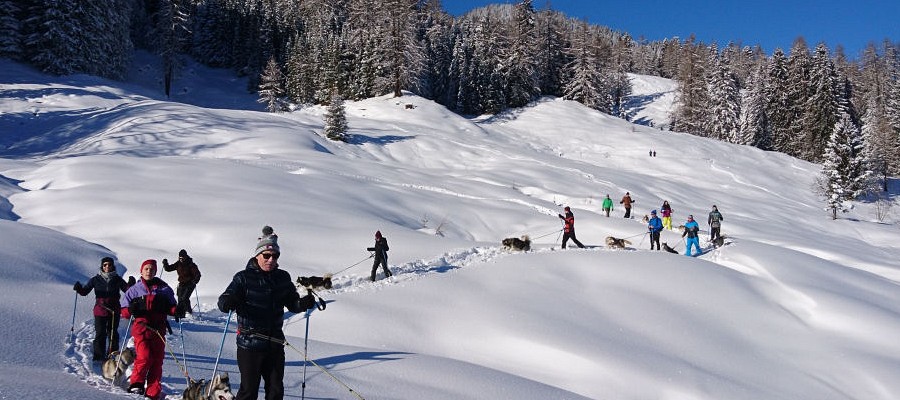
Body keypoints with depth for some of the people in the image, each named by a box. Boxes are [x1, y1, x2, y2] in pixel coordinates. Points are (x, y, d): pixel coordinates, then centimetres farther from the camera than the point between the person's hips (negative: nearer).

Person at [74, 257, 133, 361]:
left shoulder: (117, 279, 5)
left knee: (113, 333, 9)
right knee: (100, 334, -5)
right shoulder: (96, 279, 4)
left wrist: (131, 285, -18)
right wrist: (79, 288, -18)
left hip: (114, 311, 1)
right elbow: (85, 291, 3)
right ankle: (98, 357, 2)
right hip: (100, 310, -1)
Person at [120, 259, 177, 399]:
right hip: (141, 327, -2)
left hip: (158, 328, 2)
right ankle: (136, 384, 2)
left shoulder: (164, 289, 15)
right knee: (144, 357, -18)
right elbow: (124, 311, 11)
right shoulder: (134, 289, 12)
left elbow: (171, 307, 18)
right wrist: (131, 310, -13)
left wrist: (177, 310, -5)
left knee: (157, 360, 0)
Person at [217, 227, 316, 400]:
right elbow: (223, 301, -12)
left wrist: (304, 303, -9)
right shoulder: (244, 277, -7)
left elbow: (292, 304, 12)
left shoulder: (282, 278, 6)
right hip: (250, 345, -4)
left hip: (275, 344, 5)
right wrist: (228, 302, -35)